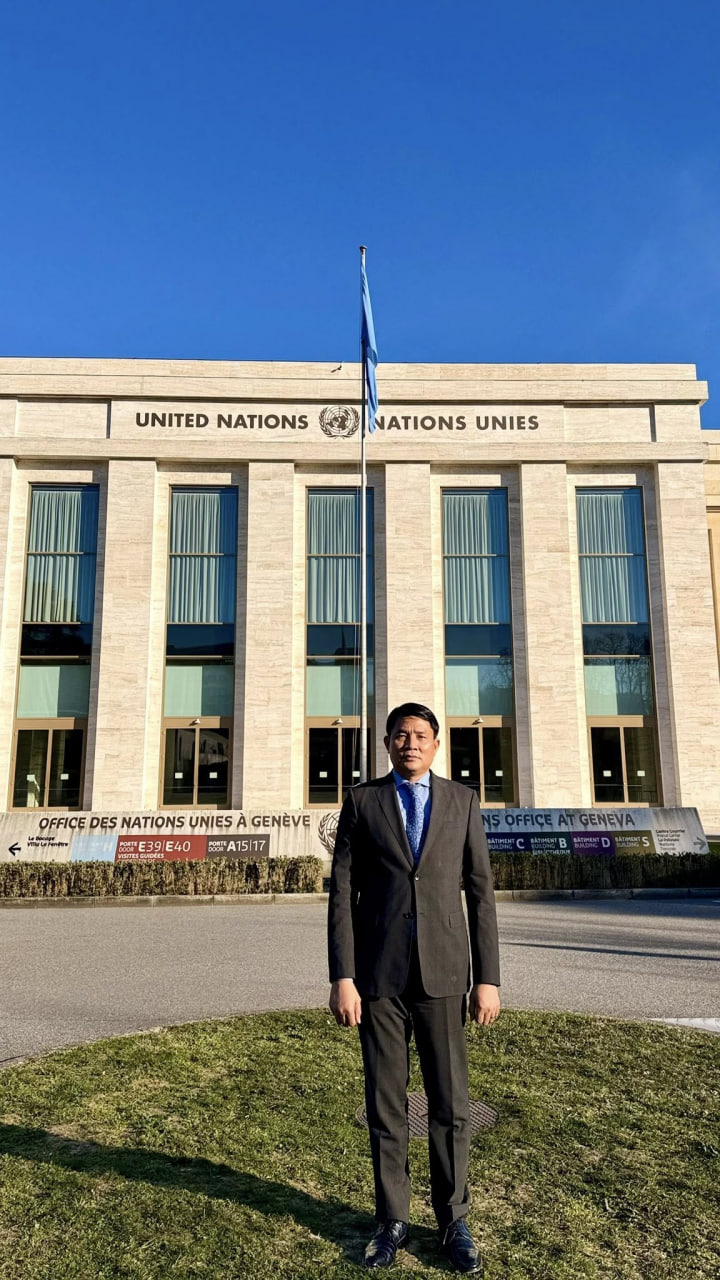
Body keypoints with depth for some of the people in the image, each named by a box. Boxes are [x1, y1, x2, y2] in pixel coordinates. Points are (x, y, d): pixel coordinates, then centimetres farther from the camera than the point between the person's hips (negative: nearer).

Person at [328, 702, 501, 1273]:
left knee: (450, 1105, 8)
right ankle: (393, 1220, 28)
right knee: (385, 1105, 9)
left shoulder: (462, 800, 4)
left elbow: (480, 893, 3)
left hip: (443, 972, 1)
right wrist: (341, 978, -7)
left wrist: (488, 978, -1)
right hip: (378, 975, 0)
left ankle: (453, 1221, 27)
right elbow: (342, 894, -1)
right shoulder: (362, 800, 2)